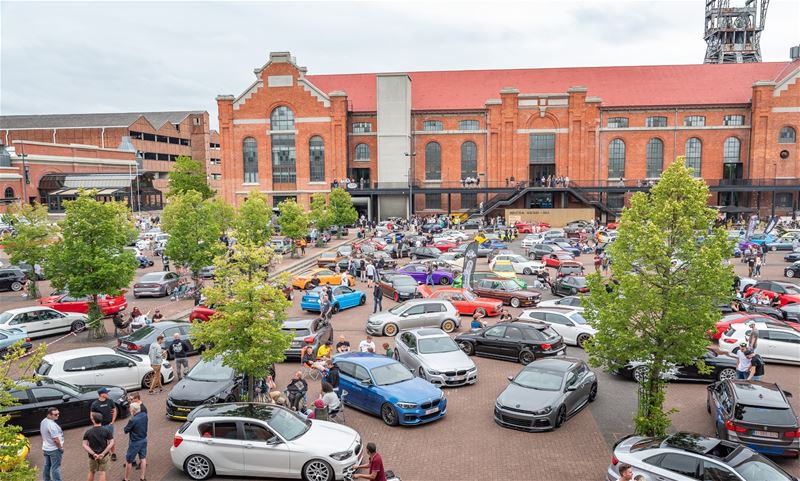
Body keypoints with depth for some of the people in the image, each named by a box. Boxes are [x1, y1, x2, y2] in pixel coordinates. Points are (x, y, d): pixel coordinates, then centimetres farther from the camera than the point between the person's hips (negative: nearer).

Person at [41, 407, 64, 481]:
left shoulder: (43, 422, 1)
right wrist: (61, 448, -13)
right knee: (55, 467, 0)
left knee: (47, 465, 20)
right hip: (54, 449, -9)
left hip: (46, 448, 9)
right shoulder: (52, 425, -29)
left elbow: (43, 435, 13)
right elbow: (56, 439, -26)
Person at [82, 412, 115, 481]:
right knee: (102, 473, 7)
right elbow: (111, 443, -16)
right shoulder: (107, 431, -9)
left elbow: (84, 445, -14)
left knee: (91, 472, 21)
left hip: (92, 456, 1)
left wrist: (93, 454, -17)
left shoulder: (88, 432, -7)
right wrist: (103, 454, -16)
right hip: (104, 456, -1)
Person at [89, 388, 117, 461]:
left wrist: (112, 421, 1)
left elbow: (114, 410, 6)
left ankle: (113, 453, 25)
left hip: (109, 424, 2)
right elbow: (91, 415, -4)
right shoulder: (95, 404, -10)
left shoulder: (110, 401, -4)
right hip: (100, 426, -2)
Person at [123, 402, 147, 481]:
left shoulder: (133, 420, -28)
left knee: (128, 461, 11)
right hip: (144, 440, 6)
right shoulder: (144, 415, -8)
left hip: (135, 442, -6)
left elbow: (126, 430, -14)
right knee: (143, 458, 18)